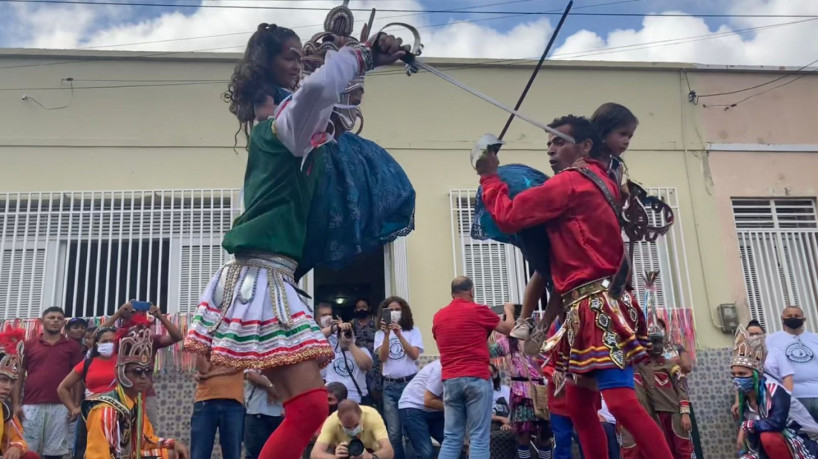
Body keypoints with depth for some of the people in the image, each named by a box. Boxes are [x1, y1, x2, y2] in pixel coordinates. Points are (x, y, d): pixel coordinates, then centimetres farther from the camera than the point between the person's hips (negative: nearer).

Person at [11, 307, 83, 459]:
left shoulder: (72, 346, 8)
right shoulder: (29, 345, 10)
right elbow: (19, 375, 9)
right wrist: (16, 404, 0)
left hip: (60, 406, 0)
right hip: (31, 406, 0)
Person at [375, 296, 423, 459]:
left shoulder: (413, 331, 3)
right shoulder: (380, 334, 8)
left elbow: (414, 355, -10)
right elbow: (382, 357, -5)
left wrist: (399, 335, -19)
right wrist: (387, 334, -16)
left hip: (410, 383, -1)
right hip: (390, 387, 1)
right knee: (394, 433, 2)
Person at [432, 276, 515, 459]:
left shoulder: (438, 317, 11)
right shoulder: (479, 310, -2)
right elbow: (508, 328, 12)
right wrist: (508, 310, 33)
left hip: (450, 380, 5)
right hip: (477, 378, -4)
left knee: (451, 437, 8)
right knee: (479, 437, -2)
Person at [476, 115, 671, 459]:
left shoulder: (570, 182, -9)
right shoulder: (598, 182, 19)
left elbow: (507, 217, -9)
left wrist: (489, 176, 5)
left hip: (598, 309, -10)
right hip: (592, 310, 10)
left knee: (622, 403, -15)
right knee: (579, 407, 13)